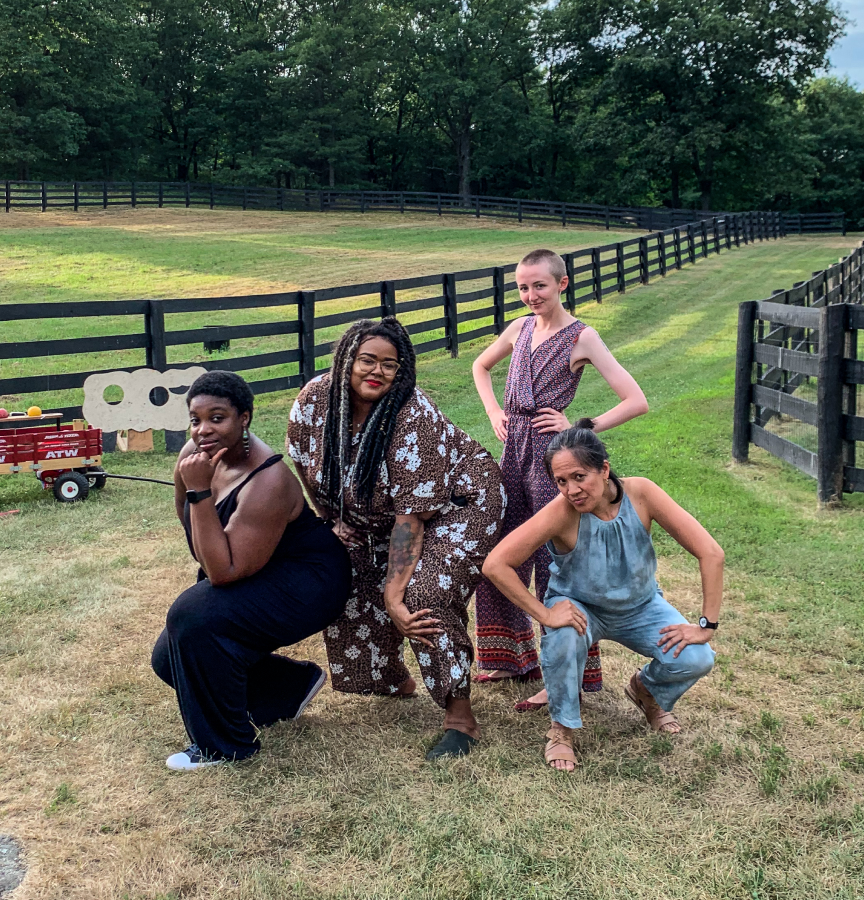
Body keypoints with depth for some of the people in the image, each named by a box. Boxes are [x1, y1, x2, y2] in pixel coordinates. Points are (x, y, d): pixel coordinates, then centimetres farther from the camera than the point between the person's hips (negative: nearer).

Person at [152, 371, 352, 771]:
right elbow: (184, 510, 14)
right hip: (255, 577, 9)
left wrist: (200, 491, -38)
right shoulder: (198, 452, -9)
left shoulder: (267, 483, -33)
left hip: (306, 584, -9)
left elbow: (224, 572, -36)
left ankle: (224, 745, -9)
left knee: (195, 618, -30)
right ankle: (293, 684, 25)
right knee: (169, 658, 7)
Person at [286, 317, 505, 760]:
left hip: (456, 503, -7)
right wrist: (341, 524, 5)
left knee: (424, 596, -26)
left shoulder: (414, 419, -34)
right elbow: (306, 468, -1)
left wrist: (395, 593, -37)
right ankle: (394, 680, 23)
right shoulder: (314, 399, -18)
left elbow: (412, 516, -34)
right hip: (373, 515, 7)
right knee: (351, 586, -4)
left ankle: (460, 717, -15)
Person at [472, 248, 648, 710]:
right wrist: (494, 412, 14)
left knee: (554, 564, -2)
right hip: (513, 451, 7)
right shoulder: (520, 328, 9)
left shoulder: (582, 338, -9)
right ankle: (512, 657, 31)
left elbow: (636, 401, -14)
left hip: (552, 454, -7)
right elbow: (481, 367, 28)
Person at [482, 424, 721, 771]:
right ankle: (562, 727, -6)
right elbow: (495, 565, -34)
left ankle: (647, 691, 18)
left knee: (695, 659, -19)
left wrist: (706, 626, -25)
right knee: (564, 636, -35)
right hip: (580, 608, -2)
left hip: (640, 606, 2)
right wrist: (545, 615, -32)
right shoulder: (562, 511, -32)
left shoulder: (640, 494, -27)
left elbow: (711, 553, -24)